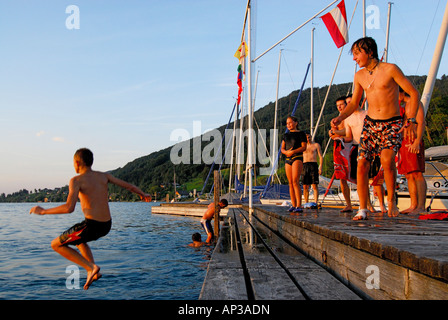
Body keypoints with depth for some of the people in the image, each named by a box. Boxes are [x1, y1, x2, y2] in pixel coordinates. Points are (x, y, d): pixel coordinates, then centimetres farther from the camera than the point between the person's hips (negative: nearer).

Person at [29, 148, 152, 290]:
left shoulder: (77, 180, -8)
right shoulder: (104, 176, 9)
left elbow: (69, 208, -19)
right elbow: (129, 186, 13)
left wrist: (43, 211, -7)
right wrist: (143, 194, 31)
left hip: (92, 225, -7)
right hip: (106, 225, 7)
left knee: (56, 244, 14)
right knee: (79, 240, 35)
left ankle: (91, 267, 3)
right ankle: (94, 272, 21)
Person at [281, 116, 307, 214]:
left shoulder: (300, 133, 4)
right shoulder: (286, 135, 20)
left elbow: (304, 147, -4)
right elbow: (282, 148, 15)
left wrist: (293, 151, -16)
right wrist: (286, 152, -8)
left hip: (297, 158, -6)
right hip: (288, 159, 6)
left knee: (295, 182, -17)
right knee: (290, 183, 2)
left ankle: (299, 206, -20)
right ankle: (293, 205, 6)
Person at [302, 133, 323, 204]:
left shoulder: (316, 145, 8)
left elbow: (321, 157, 2)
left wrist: (320, 168, -9)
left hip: (313, 165, -4)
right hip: (304, 166, 4)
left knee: (314, 186, -10)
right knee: (305, 186, 0)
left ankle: (316, 203, -12)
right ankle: (306, 203, 5)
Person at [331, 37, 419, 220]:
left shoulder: (390, 69, -8)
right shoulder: (359, 76, 7)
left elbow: (414, 93, -7)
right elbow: (354, 103, 17)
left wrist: (411, 121, -16)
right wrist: (339, 118, 0)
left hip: (393, 124, -4)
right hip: (370, 123, 5)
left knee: (387, 159, -27)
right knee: (362, 164, -9)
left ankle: (391, 200, -2)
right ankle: (363, 209, 2)